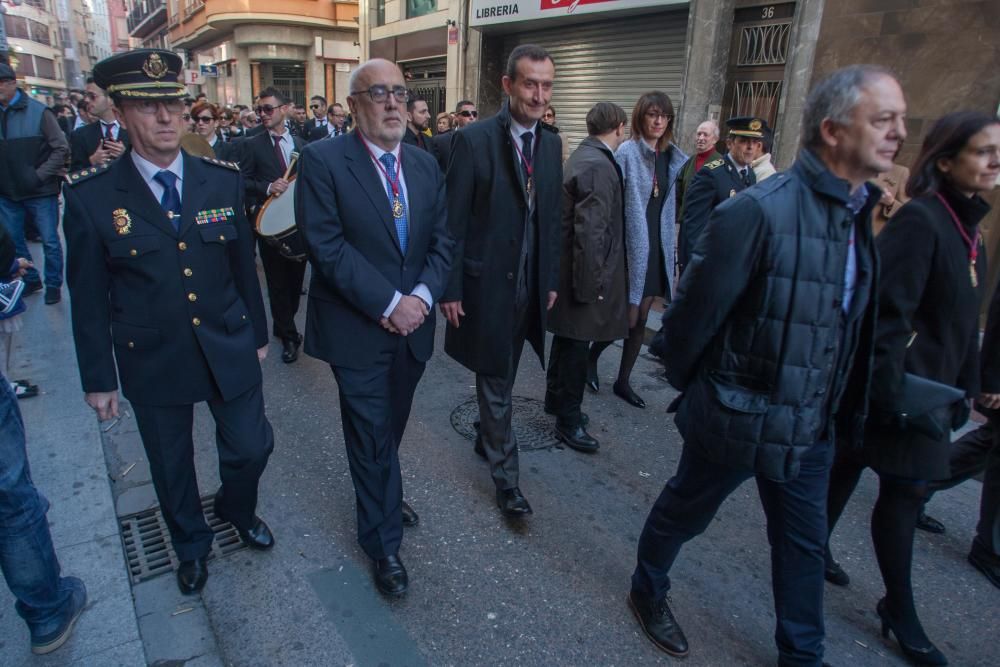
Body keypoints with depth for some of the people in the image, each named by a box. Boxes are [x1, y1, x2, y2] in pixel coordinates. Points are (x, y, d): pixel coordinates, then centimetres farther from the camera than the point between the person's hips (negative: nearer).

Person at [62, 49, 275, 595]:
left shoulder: (223, 180, -4)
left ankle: (237, 509, 47)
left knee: (251, 447, 12)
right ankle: (191, 545, 46)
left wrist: (257, 334, 9)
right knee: (171, 467, 17)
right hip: (152, 361, -1)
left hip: (229, 349, 2)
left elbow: (243, 264, 4)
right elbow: (88, 296, -4)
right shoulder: (91, 195, -11)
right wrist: (98, 377, 0)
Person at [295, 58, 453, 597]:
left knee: (391, 428, 21)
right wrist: (387, 305, -20)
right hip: (357, 328, -5)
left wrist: (421, 296, -12)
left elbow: (441, 242, 4)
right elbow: (326, 246, -17)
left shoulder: (426, 165, 7)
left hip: (413, 325, 5)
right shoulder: (323, 161, -10)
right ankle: (383, 542, 26)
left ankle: (381, 495, 47)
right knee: (371, 436, 7)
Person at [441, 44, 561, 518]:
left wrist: (551, 279, 10)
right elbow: (453, 222, -11)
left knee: (502, 376, 18)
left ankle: (486, 438, 42)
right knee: (495, 381, 5)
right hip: (487, 281, -5)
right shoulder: (474, 139, -11)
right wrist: (450, 288, -11)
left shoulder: (550, 144, 7)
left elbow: (552, 217, 11)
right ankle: (506, 477, 18)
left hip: (531, 283, 5)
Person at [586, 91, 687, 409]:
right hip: (630, 246, -6)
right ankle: (591, 355, 25)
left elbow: (671, 204, 16)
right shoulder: (627, 152, -10)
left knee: (641, 318, 10)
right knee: (628, 318, -4)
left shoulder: (673, 157, 8)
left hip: (657, 246, 6)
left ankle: (623, 381, 23)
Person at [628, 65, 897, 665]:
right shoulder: (760, 211, -24)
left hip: (811, 424, 7)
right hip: (738, 416, -7)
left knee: (805, 542, 20)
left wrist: (840, 408, 13)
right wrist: (690, 388, -3)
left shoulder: (861, 211, 2)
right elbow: (695, 311, -17)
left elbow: (854, 320, 9)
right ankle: (648, 590, 45)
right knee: (685, 512, 17)